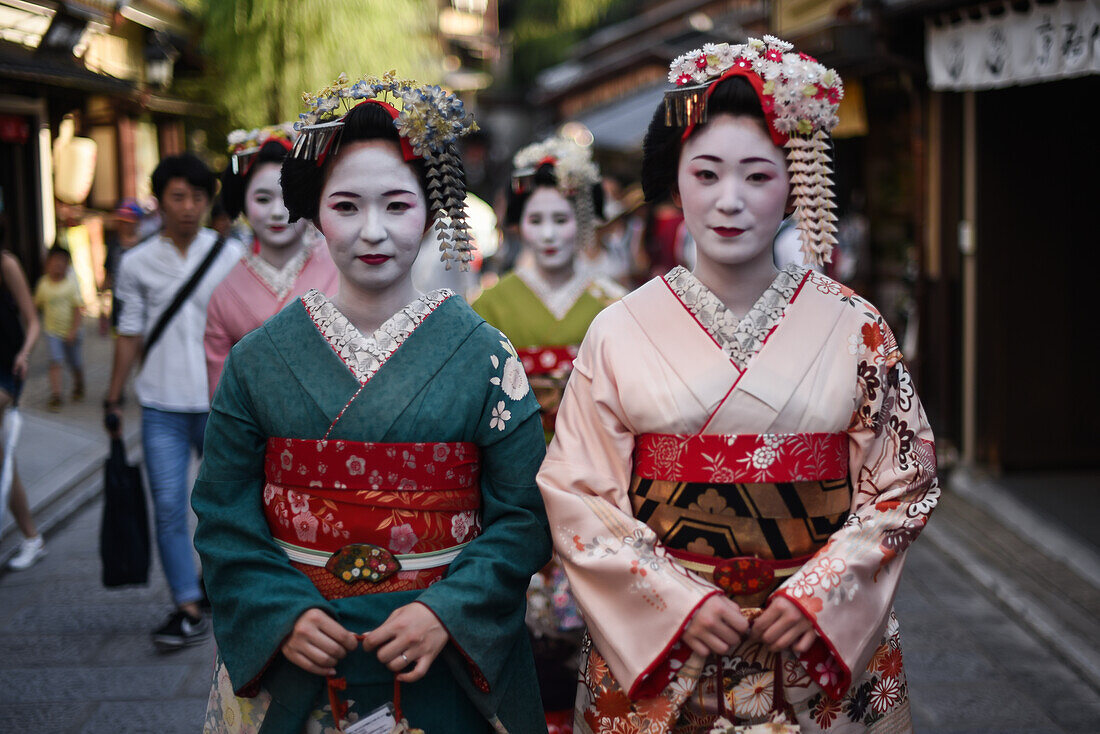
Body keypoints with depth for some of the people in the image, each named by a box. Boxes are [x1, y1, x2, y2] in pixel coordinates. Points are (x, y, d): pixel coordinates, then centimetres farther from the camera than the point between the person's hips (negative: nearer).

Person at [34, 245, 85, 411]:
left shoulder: (71, 282, -10)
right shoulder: (43, 283, -4)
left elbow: (77, 308, -11)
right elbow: (38, 304, 12)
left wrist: (74, 330, -16)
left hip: (71, 332, 0)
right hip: (52, 332, 0)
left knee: (75, 364, 14)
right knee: (55, 361, -15)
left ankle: (78, 387, 41)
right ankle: (55, 396, -15)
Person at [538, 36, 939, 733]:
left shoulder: (856, 330, -2)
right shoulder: (620, 332, -3)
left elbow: (905, 482, 1)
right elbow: (576, 494, -4)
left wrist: (819, 594, -11)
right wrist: (676, 600, -12)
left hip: (825, 650, 1)